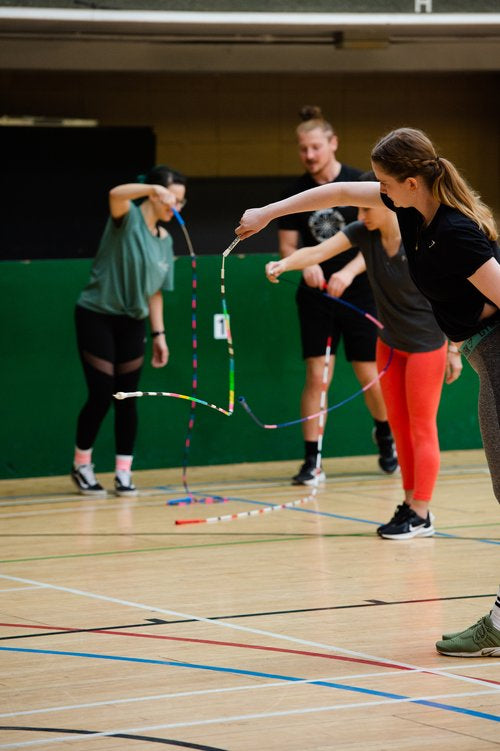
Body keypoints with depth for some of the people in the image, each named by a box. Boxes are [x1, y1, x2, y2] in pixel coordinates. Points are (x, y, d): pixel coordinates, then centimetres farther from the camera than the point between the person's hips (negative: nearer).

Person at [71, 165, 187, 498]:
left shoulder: (165, 240, 8)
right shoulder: (128, 218, -12)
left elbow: (155, 292, 14)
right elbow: (116, 194, -37)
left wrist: (159, 334, 9)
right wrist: (154, 189, -52)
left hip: (132, 323, 6)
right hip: (97, 316, -6)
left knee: (126, 399, 3)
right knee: (101, 395, -7)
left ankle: (124, 473, 9)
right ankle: (81, 465, 12)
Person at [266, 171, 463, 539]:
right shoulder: (363, 233, -8)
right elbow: (318, 252, -19)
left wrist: (454, 349, -12)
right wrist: (284, 263, -38)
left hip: (425, 346, -6)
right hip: (390, 343, 6)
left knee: (421, 429, -1)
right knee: (400, 427, 10)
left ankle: (422, 516, 4)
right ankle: (410, 505, 19)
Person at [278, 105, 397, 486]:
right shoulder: (296, 193, 2)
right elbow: (287, 246, 5)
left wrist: (348, 272, -26)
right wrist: (306, 265, -17)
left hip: (359, 294, -2)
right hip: (315, 297, 2)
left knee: (370, 376, 3)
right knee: (316, 376, -5)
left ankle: (385, 433, 33)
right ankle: (312, 462, -2)